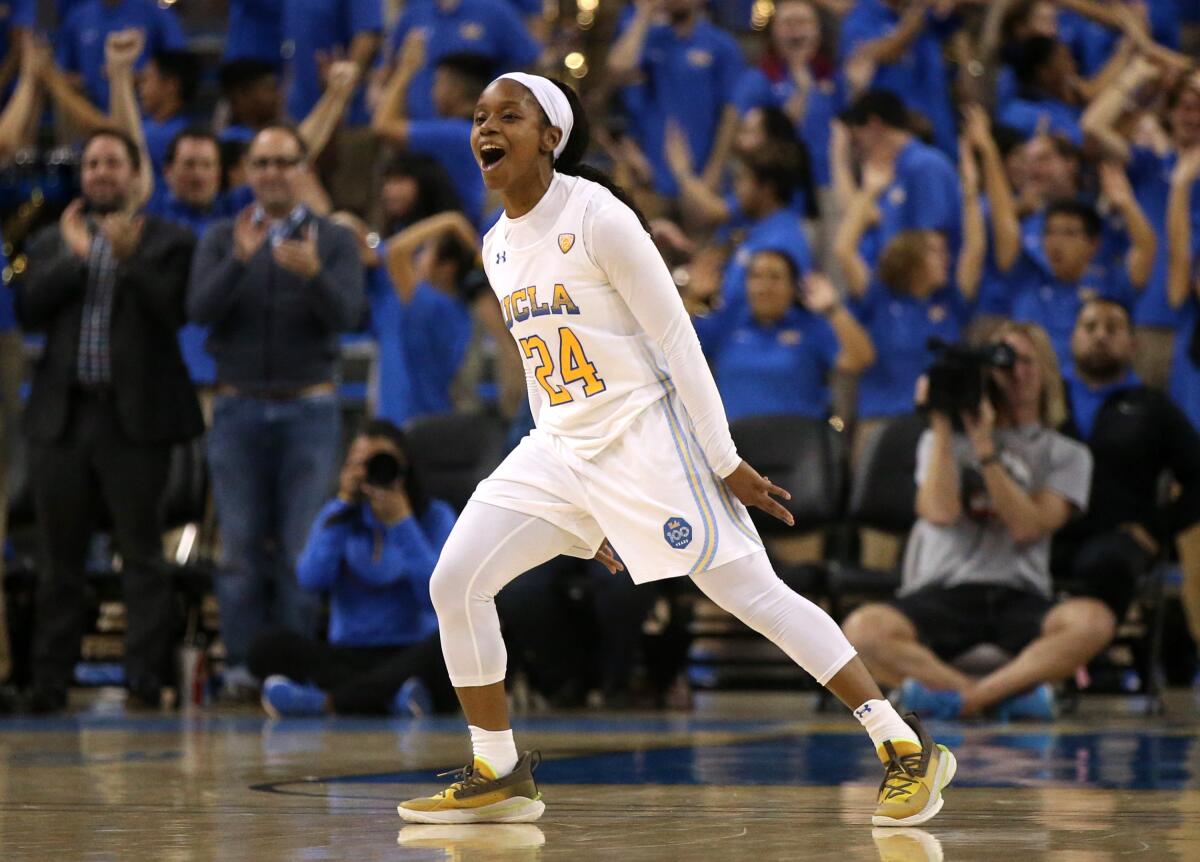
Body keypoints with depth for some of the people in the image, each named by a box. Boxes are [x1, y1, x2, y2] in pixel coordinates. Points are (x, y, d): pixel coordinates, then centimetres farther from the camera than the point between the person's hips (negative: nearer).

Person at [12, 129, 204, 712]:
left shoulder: (167, 243, 5)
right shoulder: (52, 243, 15)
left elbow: (175, 311, -9)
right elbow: (28, 312, 1)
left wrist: (129, 258, -16)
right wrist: (73, 257, -8)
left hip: (135, 417, -3)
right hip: (63, 416, 3)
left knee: (142, 555, -3)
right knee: (58, 560, 6)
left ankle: (145, 680, -3)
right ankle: (48, 685, 10)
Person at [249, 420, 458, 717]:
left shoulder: (435, 517, 5)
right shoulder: (338, 515, 12)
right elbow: (311, 580, -8)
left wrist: (402, 523, -13)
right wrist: (344, 503, -6)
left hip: (409, 655, -2)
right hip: (348, 656, 2)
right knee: (269, 646, -26)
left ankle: (325, 701, -39)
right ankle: (395, 695, -39)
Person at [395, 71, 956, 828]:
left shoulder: (597, 216, -12)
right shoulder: (498, 246, 11)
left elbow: (675, 336, -11)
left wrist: (724, 461, -13)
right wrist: (585, 508, 18)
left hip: (646, 434, -7)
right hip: (561, 451, 7)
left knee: (754, 594, -10)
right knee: (454, 583, -4)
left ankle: (909, 749, -5)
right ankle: (500, 776, 7)